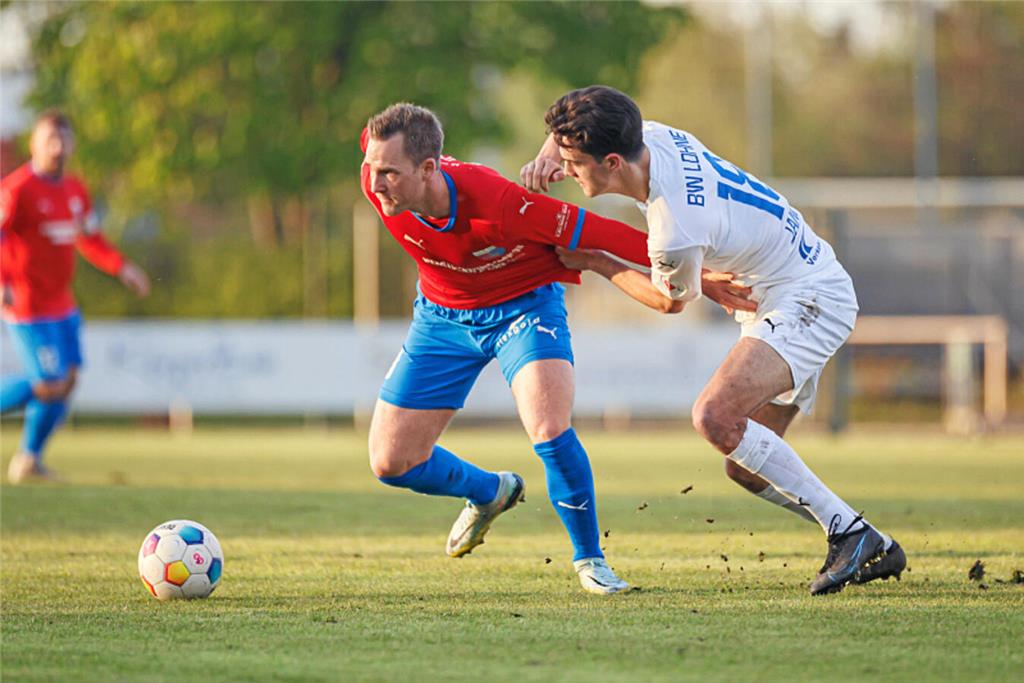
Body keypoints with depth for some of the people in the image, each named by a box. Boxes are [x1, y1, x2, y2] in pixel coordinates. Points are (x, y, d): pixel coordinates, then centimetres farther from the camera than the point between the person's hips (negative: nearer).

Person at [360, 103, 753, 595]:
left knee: (550, 432, -28)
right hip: (443, 311, 5)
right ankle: (489, 493, 35)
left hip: (523, 306, -5)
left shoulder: (495, 202, -37)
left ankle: (589, 557, -3)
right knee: (391, 463, 3)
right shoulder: (378, 182, -26)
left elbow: (588, 232, -29)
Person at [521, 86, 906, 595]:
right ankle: (876, 551, 18)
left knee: (715, 417, -27)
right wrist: (549, 152, -7)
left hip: (809, 300, -10)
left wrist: (595, 264, 2)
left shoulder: (675, 232, -30)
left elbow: (671, 301, -8)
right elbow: (573, 126, 15)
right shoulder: (655, 137, -7)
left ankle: (849, 531, -21)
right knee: (745, 466, 9)